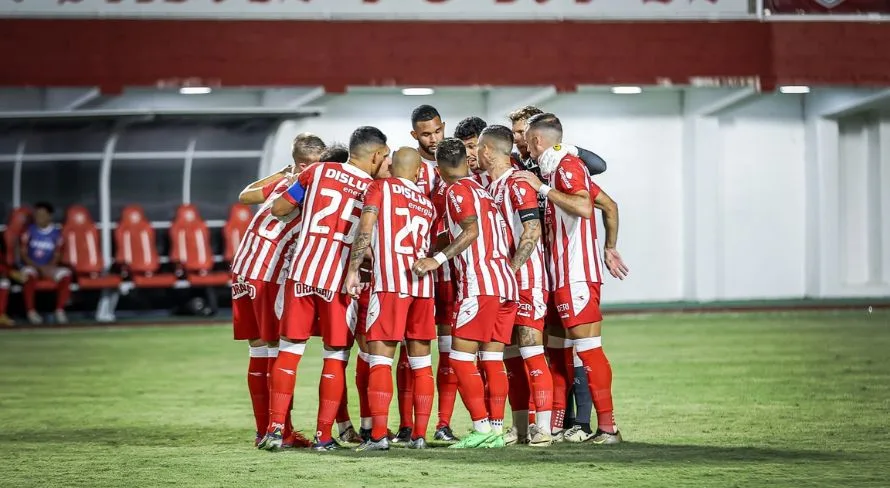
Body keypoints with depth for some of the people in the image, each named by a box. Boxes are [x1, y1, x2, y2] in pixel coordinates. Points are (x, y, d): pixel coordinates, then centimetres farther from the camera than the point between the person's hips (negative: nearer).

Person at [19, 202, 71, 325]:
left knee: (65, 274, -26)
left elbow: (56, 256, 6)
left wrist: (50, 267, -16)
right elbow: (23, 254, -2)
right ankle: (31, 311, -29)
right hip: (31, 266, -2)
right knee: (28, 273, -36)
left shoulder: (56, 233, 4)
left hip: (49, 268, 2)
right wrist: (39, 267, -15)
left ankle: (60, 310, -18)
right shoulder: (29, 231, 1)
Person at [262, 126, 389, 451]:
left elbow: (278, 209, 10)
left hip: (302, 271, 2)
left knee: (290, 349, 9)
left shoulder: (318, 171, 6)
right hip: (341, 278, -2)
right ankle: (324, 435, 5)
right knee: (336, 355, 7)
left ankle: (275, 427, 5)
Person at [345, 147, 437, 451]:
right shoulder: (428, 204, 22)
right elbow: (428, 248, 17)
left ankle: (378, 435, -14)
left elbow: (365, 229, -4)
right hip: (423, 282, 5)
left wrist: (353, 269, -5)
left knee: (380, 358, -7)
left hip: (389, 281, -5)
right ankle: (419, 435, 8)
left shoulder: (380, 187, 7)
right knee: (421, 362, 10)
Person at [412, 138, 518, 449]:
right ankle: (496, 430, 4)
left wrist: (438, 259, -19)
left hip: (480, 284, -8)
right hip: (506, 283, 8)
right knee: (493, 359, 8)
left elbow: (471, 230, -17)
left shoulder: (458, 190, -3)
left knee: (461, 358, -5)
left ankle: (482, 427, -12)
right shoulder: (483, 190, 21)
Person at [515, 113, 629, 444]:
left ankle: (607, 427, -10)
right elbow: (610, 206, 24)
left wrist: (543, 188, -22)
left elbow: (584, 207, -28)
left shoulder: (567, 166, -10)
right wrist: (610, 249, 26)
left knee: (588, 348, -10)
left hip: (575, 276, -10)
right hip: (565, 275, 10)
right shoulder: (561, 167, 19)